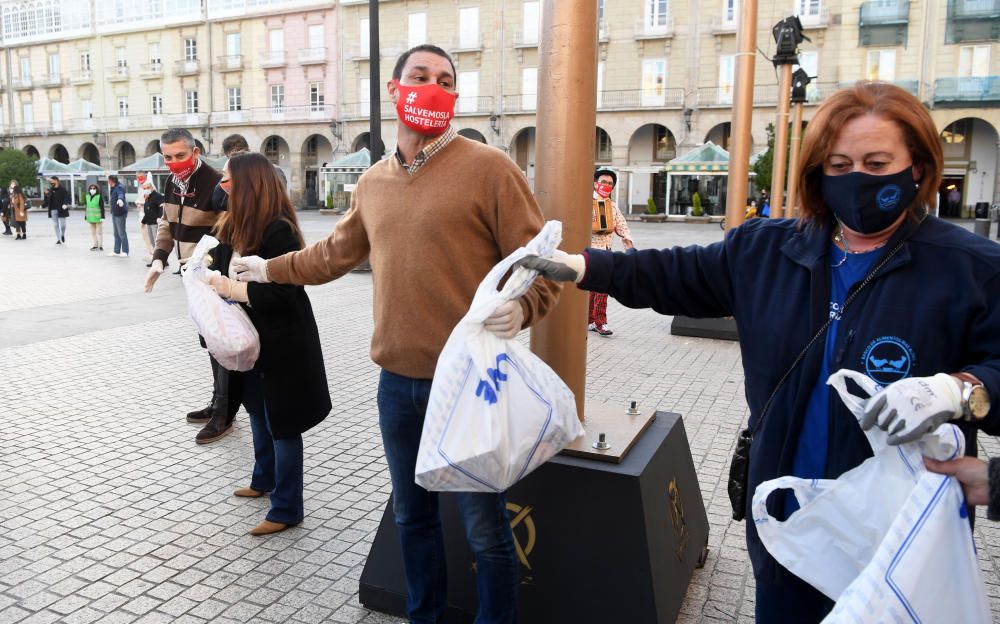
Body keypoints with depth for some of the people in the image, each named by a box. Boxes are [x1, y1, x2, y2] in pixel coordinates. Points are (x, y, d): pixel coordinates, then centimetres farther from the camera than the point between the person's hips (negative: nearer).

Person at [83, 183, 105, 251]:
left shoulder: (99, 197, -6)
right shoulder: (87, 197, 9)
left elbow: (102, 208, -7)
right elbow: (86, 207, 14)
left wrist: (102, 217, -12)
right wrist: (85, 217, 14)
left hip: (98, 218, -5)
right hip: (91, 218, 5)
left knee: (99, 232, -3)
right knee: (93, 232, 9)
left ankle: (100, 246, 4)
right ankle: (95, 245, 16)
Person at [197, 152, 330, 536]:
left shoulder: (277, 231, -22)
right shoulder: (233, 226, 5)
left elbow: (279, 293, -28)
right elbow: (226, 270, 13)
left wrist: (229, 288, -21)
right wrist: (212, 279, -7)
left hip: (281, 344, -9)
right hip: (250, 339, 9)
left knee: (281, 424, 1)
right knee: (258, 413, 24)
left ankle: (287, 509, 14)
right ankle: (264, 480, 44)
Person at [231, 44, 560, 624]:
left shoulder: (489, 167, -9)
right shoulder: (373, 182, 11)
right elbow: (336, 252, 26)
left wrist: (521, 306, -30)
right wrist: (270, 268, 35)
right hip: (397, 381, 6)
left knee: (485, 527, 7)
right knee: (413, 515, 22)